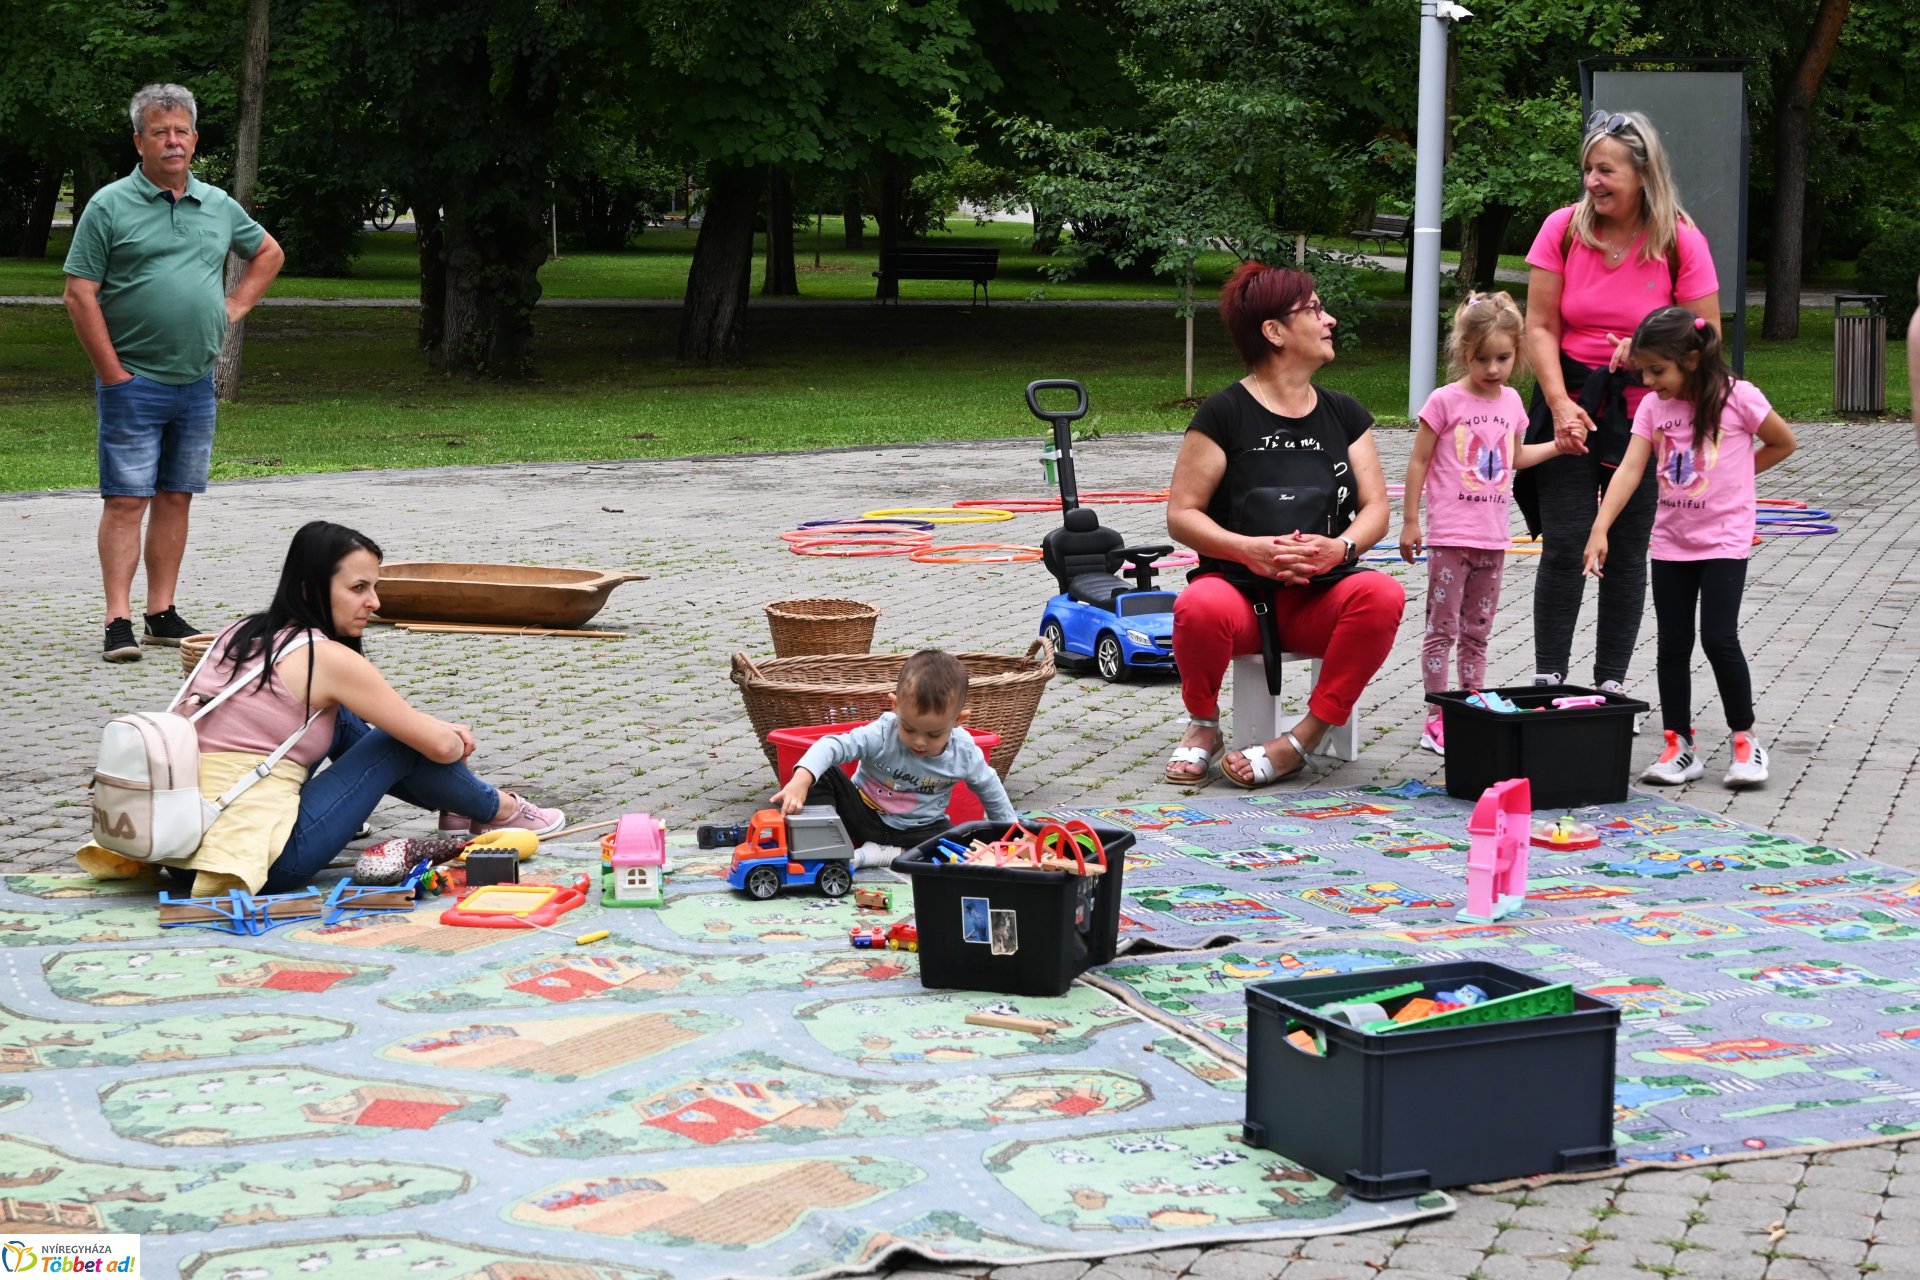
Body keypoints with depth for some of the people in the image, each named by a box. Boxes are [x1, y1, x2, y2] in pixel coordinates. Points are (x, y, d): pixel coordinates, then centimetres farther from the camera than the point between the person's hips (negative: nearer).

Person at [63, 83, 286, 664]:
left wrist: (235, 305, 13)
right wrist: (112, 373, -11)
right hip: (135, 382, -5)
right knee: (127, 500, -6)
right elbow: (80, 295, -8)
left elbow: (269, 253, 28)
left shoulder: (218, 206, 11)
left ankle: (162, 614, 15)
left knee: (175, 498, 9)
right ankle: (119, 621, -6)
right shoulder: (110, 206, -5)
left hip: (197, 382, 5)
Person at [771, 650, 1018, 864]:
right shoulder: (882, 734, -26)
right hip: (864, 816, -1)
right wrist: (801, 781, -57)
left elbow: (989, 788, 4)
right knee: (823, 774, -24)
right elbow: (832, 746, -39)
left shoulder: (965, 753, -16)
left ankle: (876, 855, -25)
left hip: (918, 830, 1)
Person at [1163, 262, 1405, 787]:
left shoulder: (1344, 414, 13)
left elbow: (1375, 507, 9)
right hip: (1241, 587, -3)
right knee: (1200, 607, -38)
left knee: (1383, 595, -30)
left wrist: (1340, 547, -14)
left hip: (1320, 596, 3)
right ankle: (1203, 726, -5)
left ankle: (1302, 739, -20)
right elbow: (1181, 514, -4)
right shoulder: (1225, 414, -1)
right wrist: (1247, 549, -21)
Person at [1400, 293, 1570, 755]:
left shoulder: (1511, 401, 8)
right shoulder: (1445, 401, -9)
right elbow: (1419, 462, -5)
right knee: (1442, 629, -3)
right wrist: (1410, 522, -5)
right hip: (1451, 536, -5)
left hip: (1492, 538, 5)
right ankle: (1437, 720, -2)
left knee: (1477, 632, 12)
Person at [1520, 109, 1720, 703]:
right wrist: (1561, 404, -15)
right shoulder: (1563, 229, -5)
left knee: (1627, 550, 6)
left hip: (1644, 413, 0)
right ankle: (1548, 681, 5)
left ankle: (1611, 684, 16)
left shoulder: (1680, 242, -8)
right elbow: (1540, 327, -4)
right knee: (1564, 546, -4)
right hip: (1570, 402, 0)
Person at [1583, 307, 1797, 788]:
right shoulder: (1653, 407, 0)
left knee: (1719, 639, -11)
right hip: (1671, 543, 5)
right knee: (1673, 644, 5)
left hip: (1724, 542, -5)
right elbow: (1629, 470, -8)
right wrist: (1600, 528, -19)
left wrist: (1732, 476, 1)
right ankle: (1680, 745, 13)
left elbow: (1784, 442, 2)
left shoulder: (1737, 397, -11)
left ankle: (1745, 739, 5)